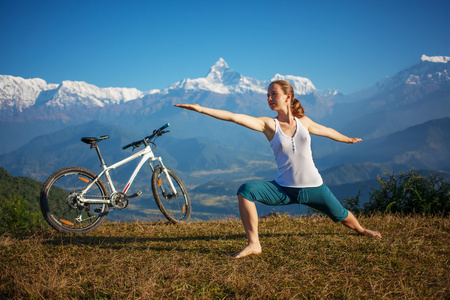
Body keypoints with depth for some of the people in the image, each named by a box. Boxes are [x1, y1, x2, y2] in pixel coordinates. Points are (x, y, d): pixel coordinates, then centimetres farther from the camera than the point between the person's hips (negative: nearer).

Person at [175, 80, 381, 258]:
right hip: (283, 189, -1)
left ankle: (361, 230, 52)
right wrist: (201, 109, -26)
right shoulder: (268, 125, -7)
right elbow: (234, 117, -18)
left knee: (341, 216, 14)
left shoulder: (303, 122, 0)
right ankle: (253, 244, -17)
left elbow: (326, 131, 21)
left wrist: (348, 139, 37)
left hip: (313, 187, 2)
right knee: (246, 190, -24)